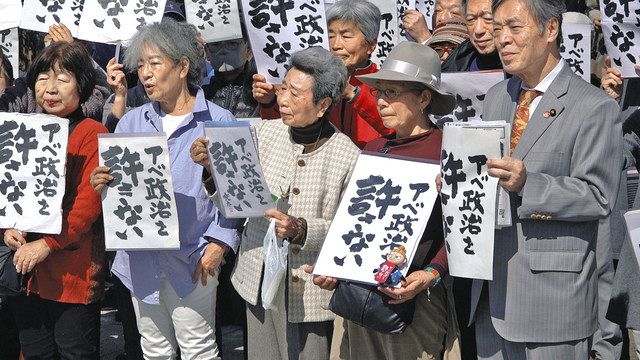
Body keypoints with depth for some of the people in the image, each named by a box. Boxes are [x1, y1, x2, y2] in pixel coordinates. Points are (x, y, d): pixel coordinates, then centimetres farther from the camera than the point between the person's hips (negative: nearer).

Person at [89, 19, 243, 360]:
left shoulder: (219, 122, -5)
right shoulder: (132, 122, 9)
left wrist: (219, 243, -15)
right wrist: (100, 183, -10)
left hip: (192, 260, -4)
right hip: (140, 258, 5)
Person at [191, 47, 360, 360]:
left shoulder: (348, 155, -11)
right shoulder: (265, 133, 1)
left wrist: (302, 230, -24)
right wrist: (213, 167, -15)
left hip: (308, 288, -4)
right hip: (259, 278, 4)